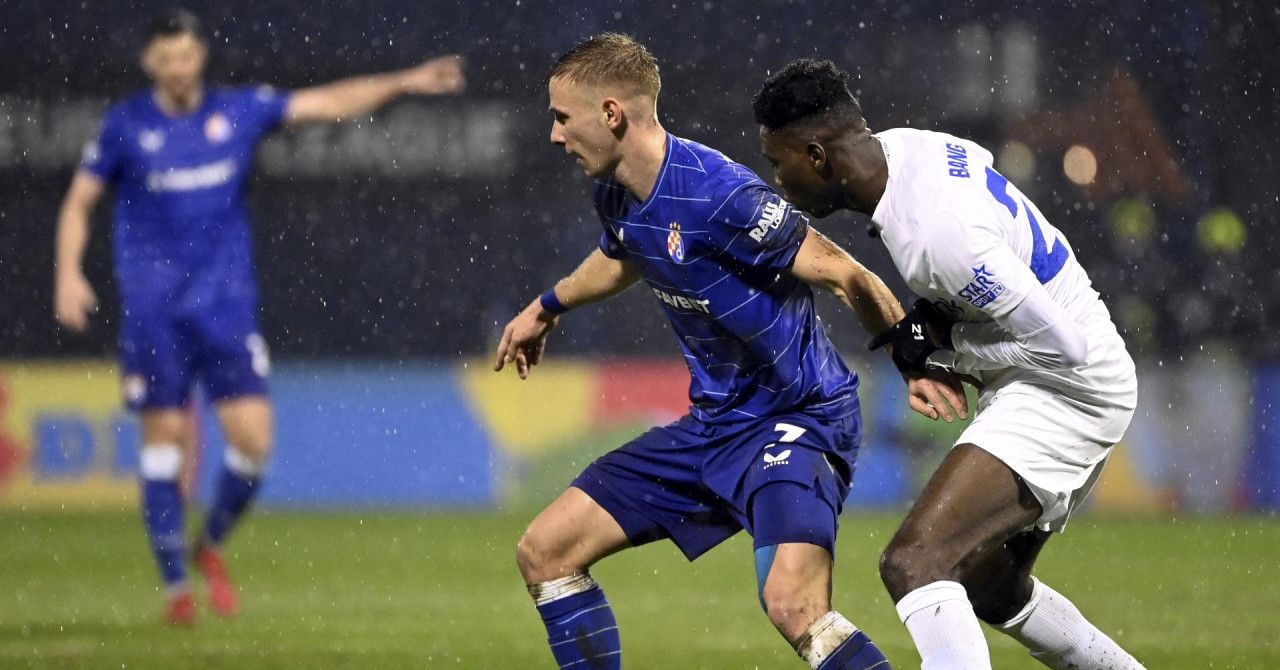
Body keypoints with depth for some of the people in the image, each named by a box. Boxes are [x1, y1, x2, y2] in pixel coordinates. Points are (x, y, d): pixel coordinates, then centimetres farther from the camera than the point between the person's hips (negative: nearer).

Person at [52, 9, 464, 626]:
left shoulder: (240, 110, 4)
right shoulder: (126, 125, 1)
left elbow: (329, 102, 4)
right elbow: (78, 203, 7)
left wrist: (403, 82, -6)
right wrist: (68, 274, -6)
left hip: (226, 303, 2)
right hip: (152, 310, -1)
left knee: (253, 440, -7)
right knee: (163, 441, -2)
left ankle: (211, 546, 20)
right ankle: (176, 586, 8)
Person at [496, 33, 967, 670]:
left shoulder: (720, 197, -25)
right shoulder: (616, 198, 2)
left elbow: (845, 276, -20)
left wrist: (915, 363, -21)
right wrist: (547, 307, 43)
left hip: (798, 420, -9)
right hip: (712, 423, 9)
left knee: (794, 606, -32)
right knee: (544, 551, 7)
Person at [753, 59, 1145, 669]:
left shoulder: (938, 236, -29)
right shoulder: (901, 145, -1)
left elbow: (1062, 345, -26)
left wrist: (943, 343, -13)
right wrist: (931, 319, 6)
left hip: (1066, 391, -11)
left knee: (913, 564, -25)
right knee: (990, 590, 25)